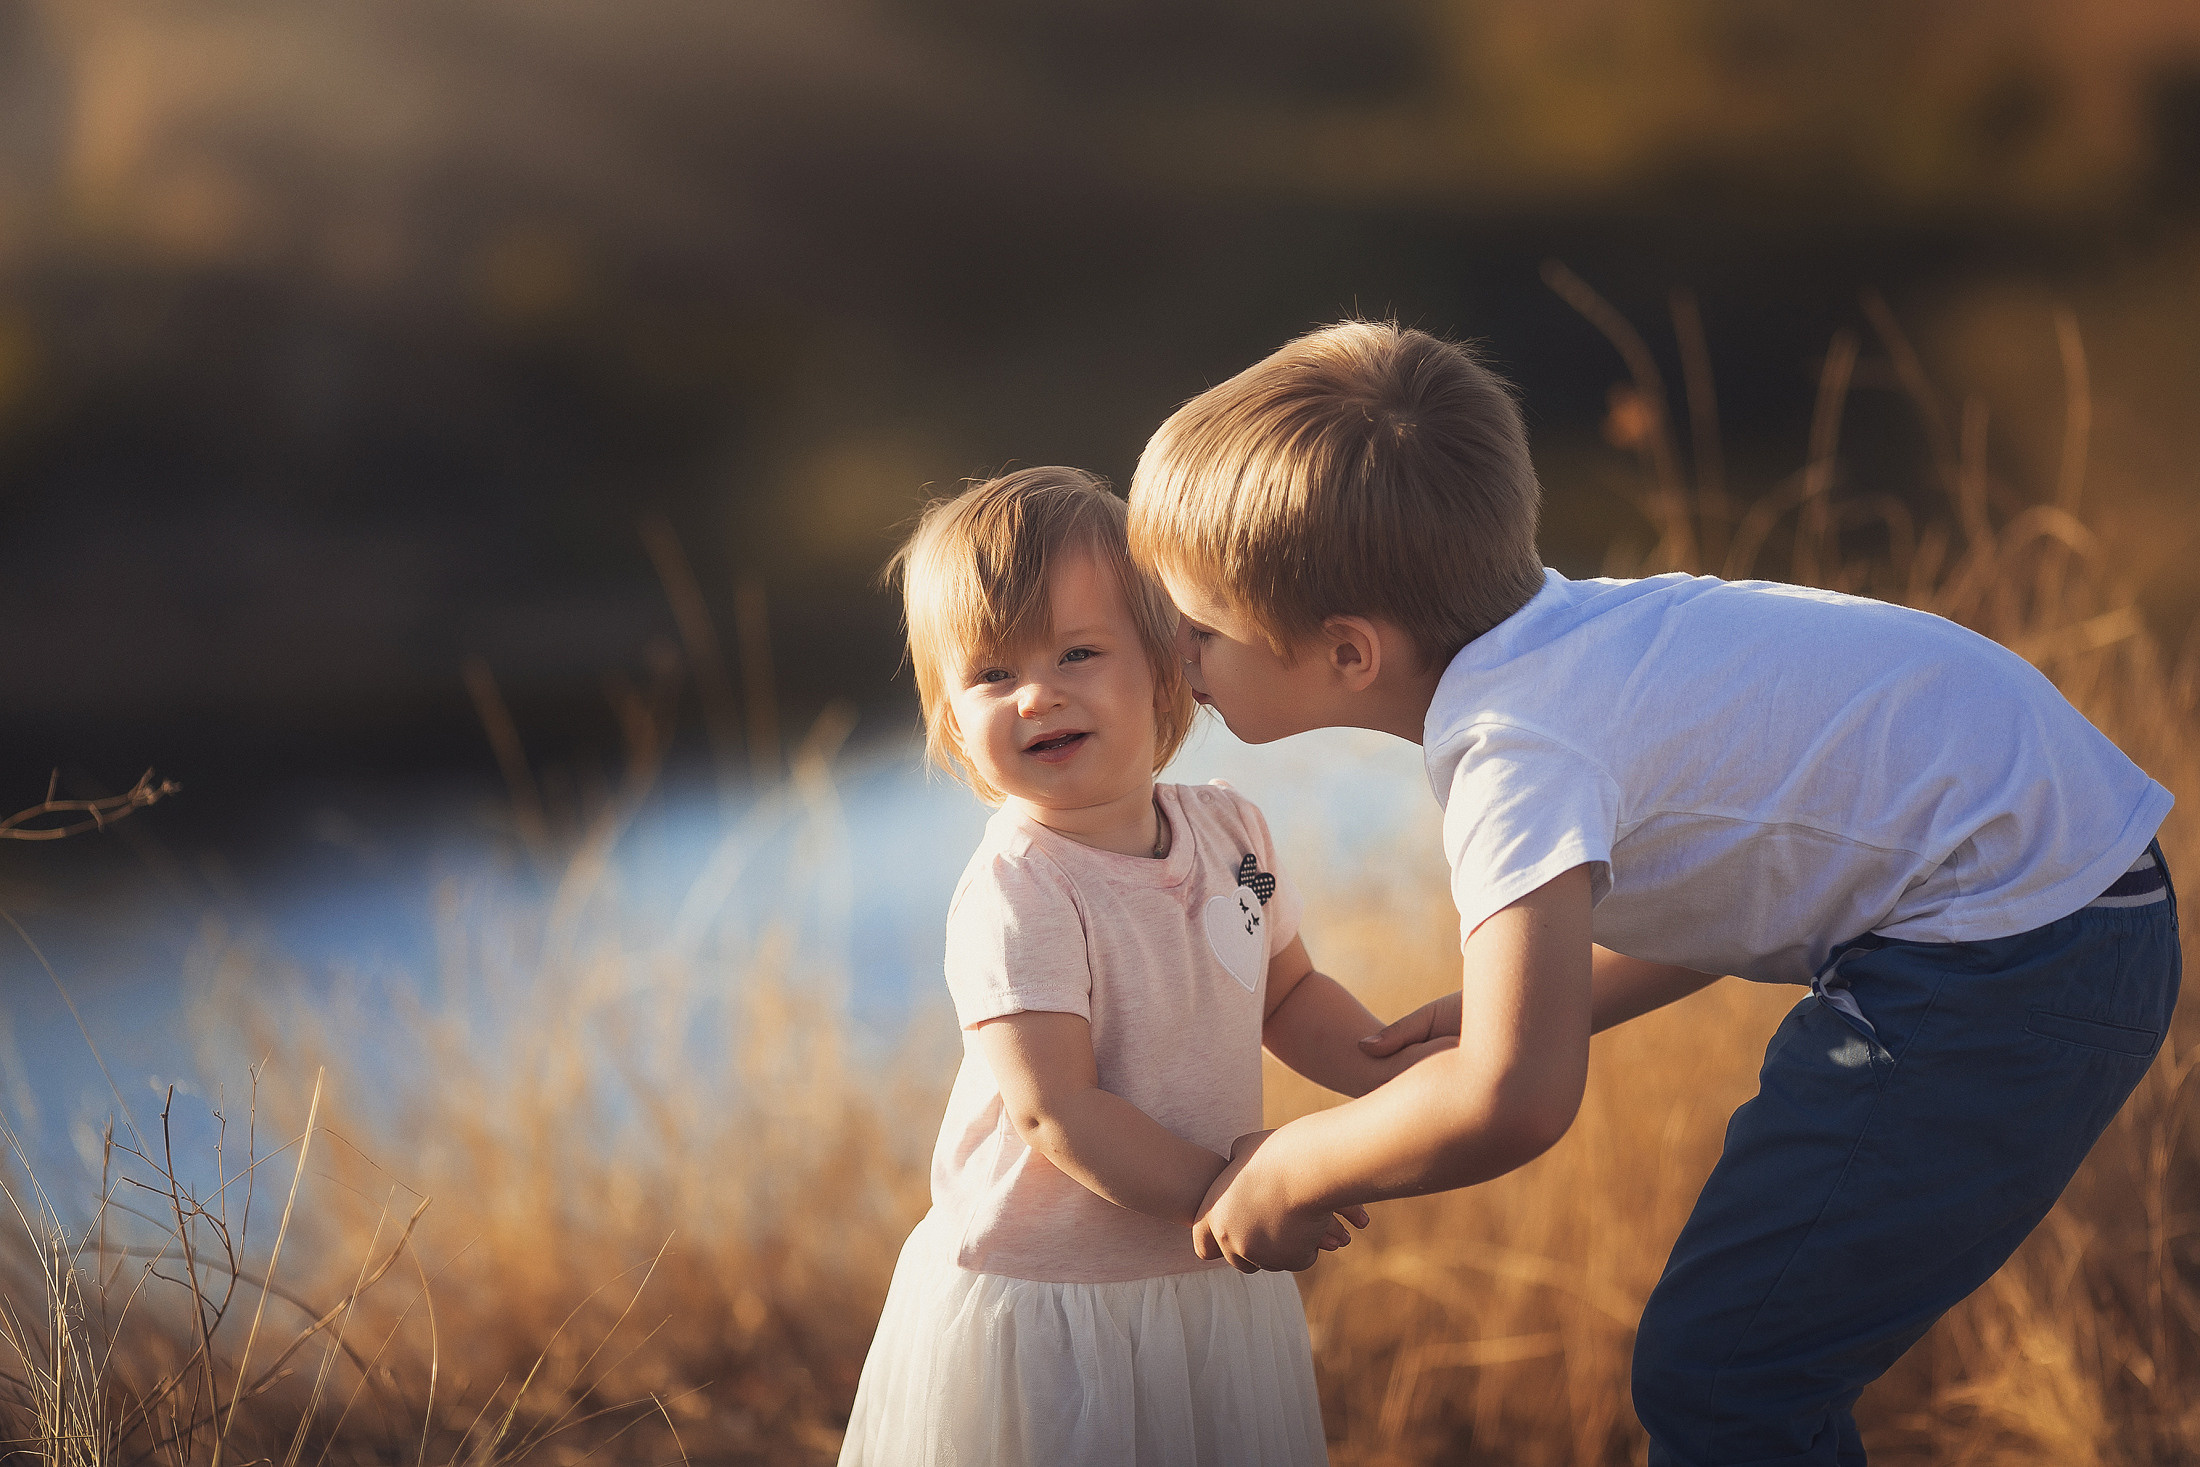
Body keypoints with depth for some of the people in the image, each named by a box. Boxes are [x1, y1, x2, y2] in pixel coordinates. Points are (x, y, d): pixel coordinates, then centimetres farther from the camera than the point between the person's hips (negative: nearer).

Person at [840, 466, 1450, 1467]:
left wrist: (1400, 1072, -1)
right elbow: (1057, 1112, -25)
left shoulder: (1228, 830, -1)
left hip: (1209, 1285, 6)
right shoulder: (1016, 895, -22)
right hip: (1043, 1303, -6)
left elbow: (1289, 998, 14)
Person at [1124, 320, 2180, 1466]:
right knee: (1762, 1354, 18)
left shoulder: (1513, 748, -24)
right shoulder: (1535, 633, 6)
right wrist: (1521, 1007, 8)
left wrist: (1291, 1174, -15)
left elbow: (1511, 1102, -33)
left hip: (2015, 954, -10)